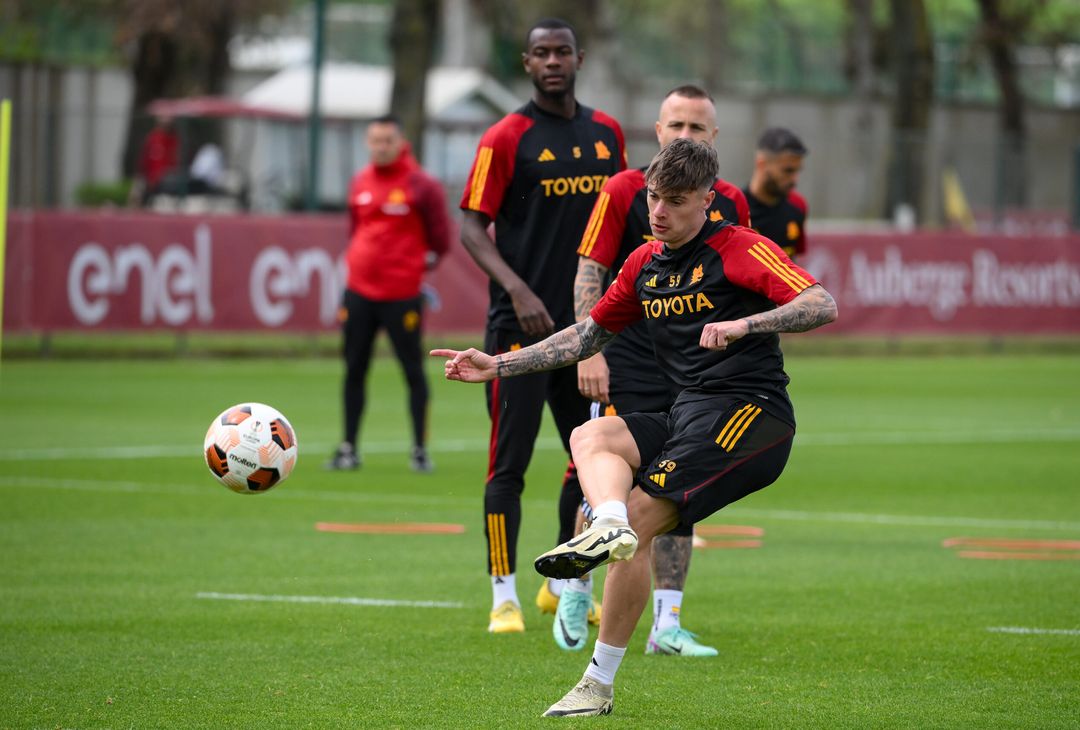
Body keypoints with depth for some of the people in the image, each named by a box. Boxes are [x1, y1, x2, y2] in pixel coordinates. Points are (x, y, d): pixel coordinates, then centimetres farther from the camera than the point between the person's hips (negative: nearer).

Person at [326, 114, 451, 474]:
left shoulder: (421, 185, -6)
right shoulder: (360, 183, 9)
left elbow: (440, 236, 1)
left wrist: (426, 260, 5)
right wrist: (358, 261, 11)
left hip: (402, 293, -5)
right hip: (359, 291, 5)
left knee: (413, 370, 0)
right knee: (354, 371, 7)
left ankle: (420, 449, 7)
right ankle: (349, 448, 14)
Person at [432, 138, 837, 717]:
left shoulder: (739, 248, -6)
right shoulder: (644, 263, 16)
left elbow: (823, 306, -17)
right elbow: (589, 334, 27)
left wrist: (743, 325, -31)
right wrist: (498, 366, 21)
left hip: (752, 412, -7)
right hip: (686, 417, 8)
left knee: (640, 515, -19)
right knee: (591, 437, -18)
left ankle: (599, 682, -19)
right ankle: (608, 525, -46)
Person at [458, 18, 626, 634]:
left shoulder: (606, 133, 11)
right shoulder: (506, 138, -6)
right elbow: (473, 228, -8)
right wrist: (517, 289, -21)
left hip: (588, 324, 6)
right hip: (522, 325, -6)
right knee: (510, 462, -6)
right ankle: (505, 597, -2)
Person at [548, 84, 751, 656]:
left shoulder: (730, 204, 8)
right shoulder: (625, 192, -4)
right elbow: (589, 272, -4)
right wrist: (589, 349, -13)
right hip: (628, 369, -4)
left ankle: (666, 624, 7)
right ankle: (574, 594, 17)